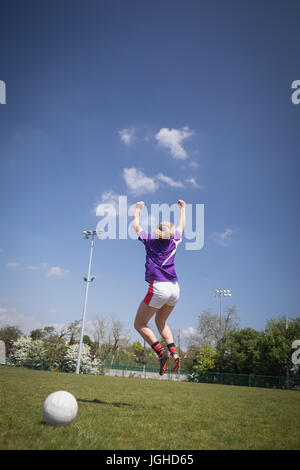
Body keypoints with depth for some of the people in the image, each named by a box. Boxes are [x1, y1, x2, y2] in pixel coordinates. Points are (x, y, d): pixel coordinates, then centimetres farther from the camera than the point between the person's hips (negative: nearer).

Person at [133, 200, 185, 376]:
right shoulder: (174, 241, 15)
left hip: (158, 287, -5)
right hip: (175, 288, 5)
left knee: (140, 324, 6)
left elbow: (136, 225, 24)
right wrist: (183, 208, 49)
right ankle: (174, 352, 5)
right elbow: (181, 226, 35)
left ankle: (162, 353, -10)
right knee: (161, 322, 23)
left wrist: (138, 208, 39)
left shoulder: (150, 240, 8)